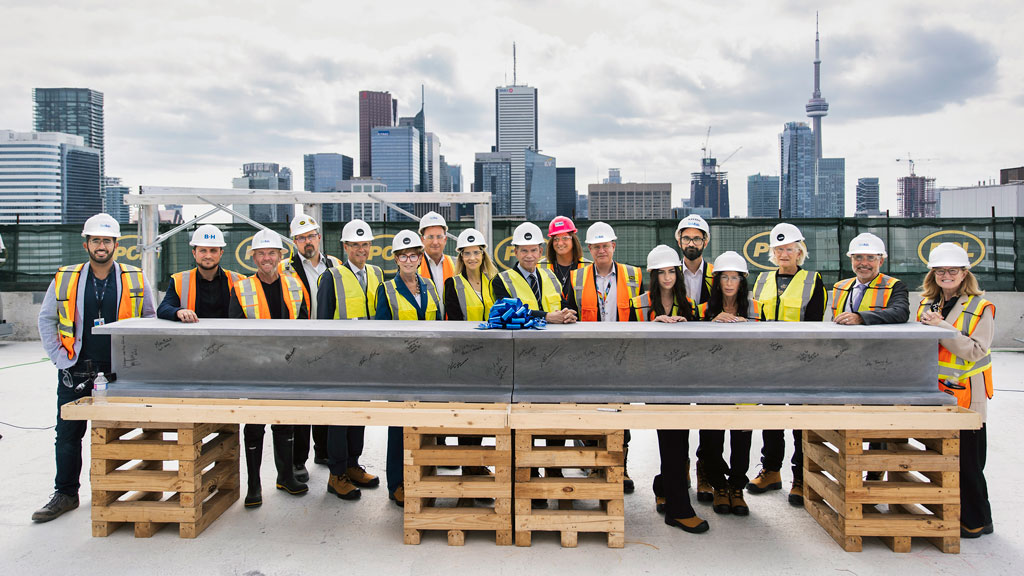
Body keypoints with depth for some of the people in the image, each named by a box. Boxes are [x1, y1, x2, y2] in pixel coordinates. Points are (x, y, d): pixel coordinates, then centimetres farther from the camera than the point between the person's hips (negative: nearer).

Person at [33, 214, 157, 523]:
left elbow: (150, 321, 9)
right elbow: (46, 320, 10)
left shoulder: (135, 280, 2)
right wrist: (60, 357, 1)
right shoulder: (65, 279, 4)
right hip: (76, 371, 1)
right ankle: (65, 494, 19)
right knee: (68, 434, 6)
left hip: (119, 372, -1)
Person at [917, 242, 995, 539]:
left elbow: (976, 351, -16)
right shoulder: (926, 305, 11)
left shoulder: (980, 308, -6)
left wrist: (942, 328, -21)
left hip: (965, 396, -6)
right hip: (933, 393, 6)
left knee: (966, 461, 0)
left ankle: (976, 522, 15)